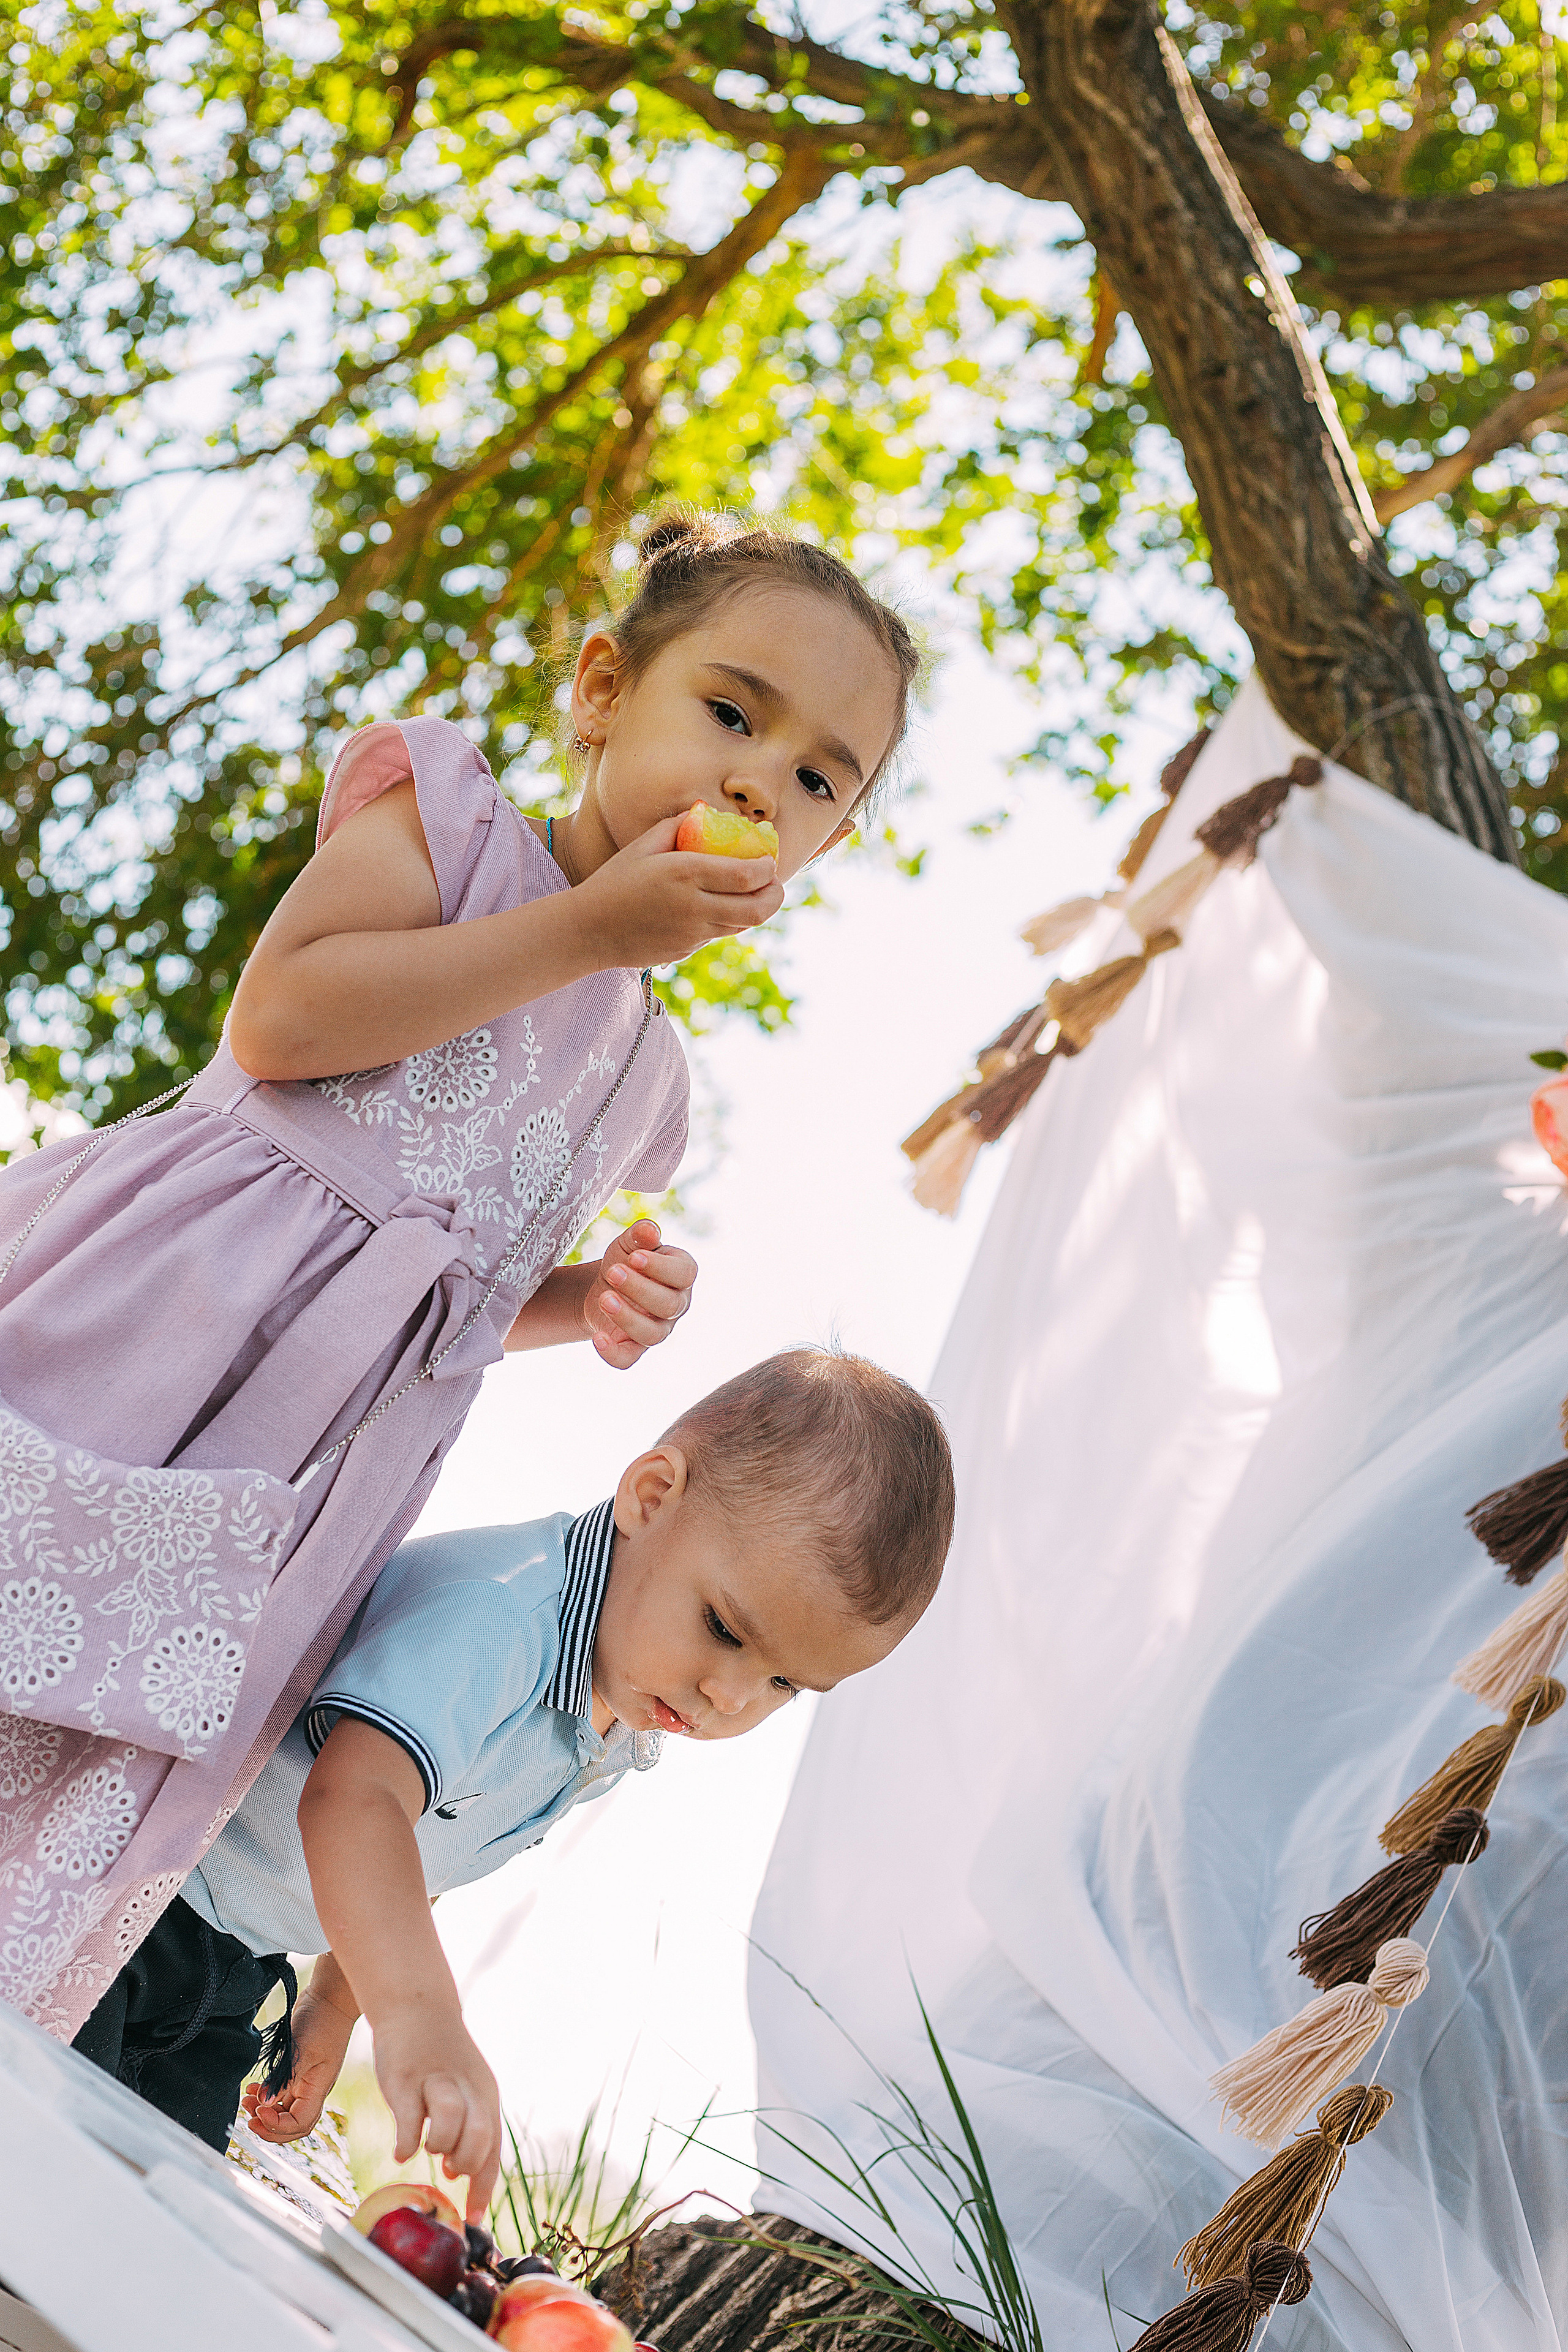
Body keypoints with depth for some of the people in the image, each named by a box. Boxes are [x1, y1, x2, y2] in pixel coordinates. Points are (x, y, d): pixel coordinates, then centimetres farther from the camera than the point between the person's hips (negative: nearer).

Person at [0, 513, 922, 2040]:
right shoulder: (443, 805, 5)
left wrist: (583, 1304, 7)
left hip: (304, 1464, 5)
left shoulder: (638, 1079, 22)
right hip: (148, 1306, -5)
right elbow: (281, 1015, -12)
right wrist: (586, 931, -9)